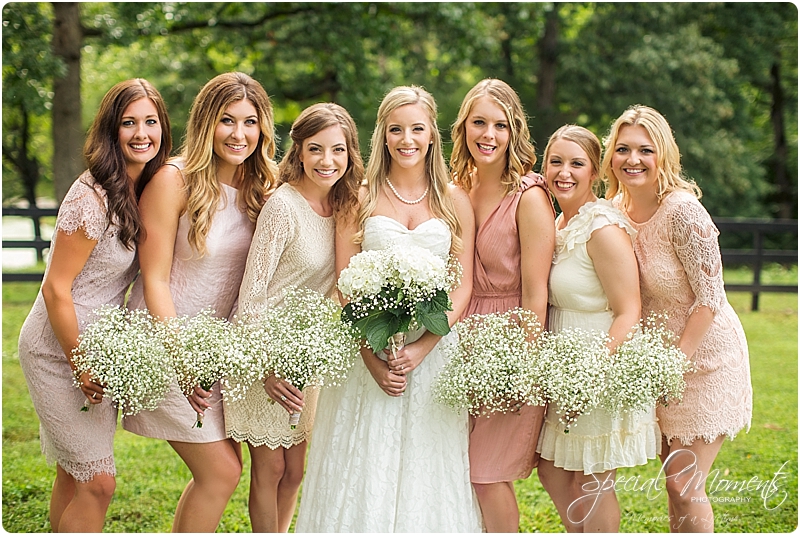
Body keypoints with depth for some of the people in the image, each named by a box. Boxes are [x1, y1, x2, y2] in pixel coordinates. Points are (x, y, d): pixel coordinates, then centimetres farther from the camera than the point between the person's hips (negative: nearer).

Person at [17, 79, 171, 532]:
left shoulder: (146, 190, 4)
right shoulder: (92, 198, -22)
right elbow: (56, 288, -19)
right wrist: (80, 366, -14)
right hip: (59, 351, -8)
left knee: (76, 476, 16)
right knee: (98, 482, -6)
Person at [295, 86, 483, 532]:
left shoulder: (454, 201, 6)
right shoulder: (361, 197, 3)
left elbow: (463, 286, 2)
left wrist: (422, 347, -12)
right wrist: (372, 358, -12)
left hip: (434, 351, 1)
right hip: (369, 347, -1)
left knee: (428, 472, 4)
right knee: (363, 471, 0)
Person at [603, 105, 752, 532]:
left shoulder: (683, 210, -23)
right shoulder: (618, 208, -2)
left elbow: (708, 298, -20)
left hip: (705, 356, -7)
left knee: (684, 485, -4)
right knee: (673, 478, 15)